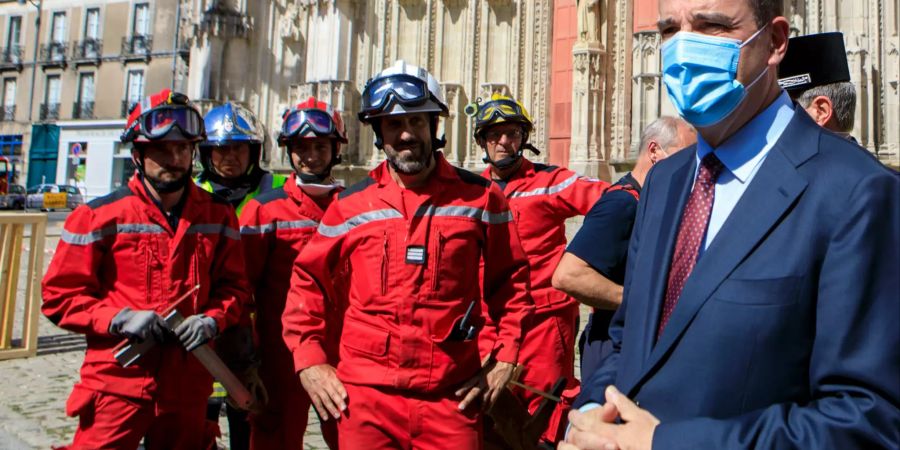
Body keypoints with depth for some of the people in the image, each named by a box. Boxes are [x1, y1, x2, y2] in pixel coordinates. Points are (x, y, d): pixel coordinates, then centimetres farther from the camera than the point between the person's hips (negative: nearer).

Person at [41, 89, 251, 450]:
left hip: (188, 387, 3)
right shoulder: (100, 216, -5)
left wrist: (213, 320, -11)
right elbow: (60, 293, -2)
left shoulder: (218, 216, 4)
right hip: (117, 384, -3)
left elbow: (233, 285, 9)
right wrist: (119, 319, -16)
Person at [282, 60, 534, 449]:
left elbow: (509, 279, 10)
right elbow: (308, 277, 12)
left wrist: (505, 358, 5)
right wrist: (308, 359, 5)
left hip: (452, 395, 0)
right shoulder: (352, 204, 4)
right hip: (367, 393, 1)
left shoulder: (480, 196, 2)